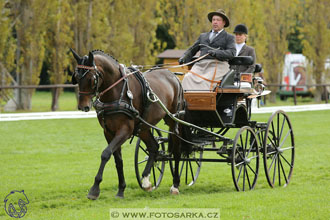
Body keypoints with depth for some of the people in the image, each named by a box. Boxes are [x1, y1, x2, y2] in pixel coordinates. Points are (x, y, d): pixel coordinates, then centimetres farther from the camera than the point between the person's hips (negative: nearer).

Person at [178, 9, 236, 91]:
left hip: (218, 64, -4)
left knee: (205, 81, -34)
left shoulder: (229, 37, 16)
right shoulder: (203, 36, 31)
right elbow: (192, 50, 29)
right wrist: (184, 57, 7)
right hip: (200, 64, 4)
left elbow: (232, 53, 0)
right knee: (188, 78, -27)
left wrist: (216, 53, -18)